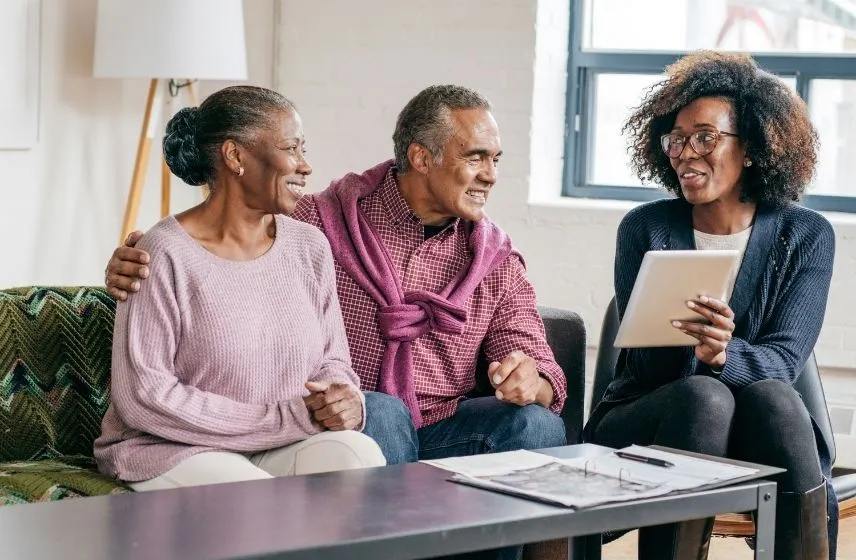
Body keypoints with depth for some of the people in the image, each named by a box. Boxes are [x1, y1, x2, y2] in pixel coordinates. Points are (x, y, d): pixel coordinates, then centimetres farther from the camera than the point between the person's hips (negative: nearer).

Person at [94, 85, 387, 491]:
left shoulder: (310, 248, 9)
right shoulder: (166, 255, -11)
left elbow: (332, 359, 16)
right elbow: (141, 397, -15)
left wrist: (346, 400, -12)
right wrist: (288, 418, -17)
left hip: (281, 450, 6)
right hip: (171, 452, -6)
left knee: (359, 453, -26)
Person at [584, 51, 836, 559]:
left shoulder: (807, 236, 2)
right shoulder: (645, 229, 2)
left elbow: (784, 360, -9)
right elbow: (644, 364, -4)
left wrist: (723, 354, -32)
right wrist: (693, 348, -29)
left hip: (760, 439, 0)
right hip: (643, 424, 0)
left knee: (771, 397, -33)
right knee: (704, 396, -33)